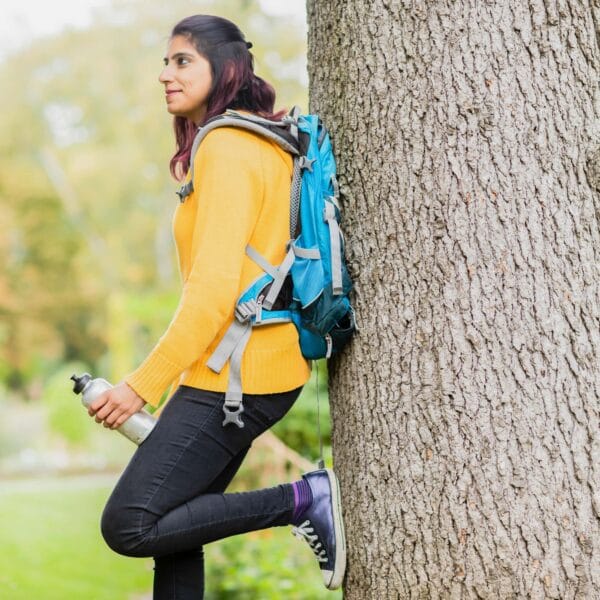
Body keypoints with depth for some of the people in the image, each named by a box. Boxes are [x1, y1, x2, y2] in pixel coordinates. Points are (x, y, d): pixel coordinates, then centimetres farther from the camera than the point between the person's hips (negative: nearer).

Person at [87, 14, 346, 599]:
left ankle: (303, 499, -8)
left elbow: (215, 288, -21)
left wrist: (142, 385, -20)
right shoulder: (268, 144, 14)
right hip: (262, 366, 10)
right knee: (172, 524, 15)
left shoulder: (225, 149, -14)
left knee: (128, 525, -9)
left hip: (235, 375, -10)